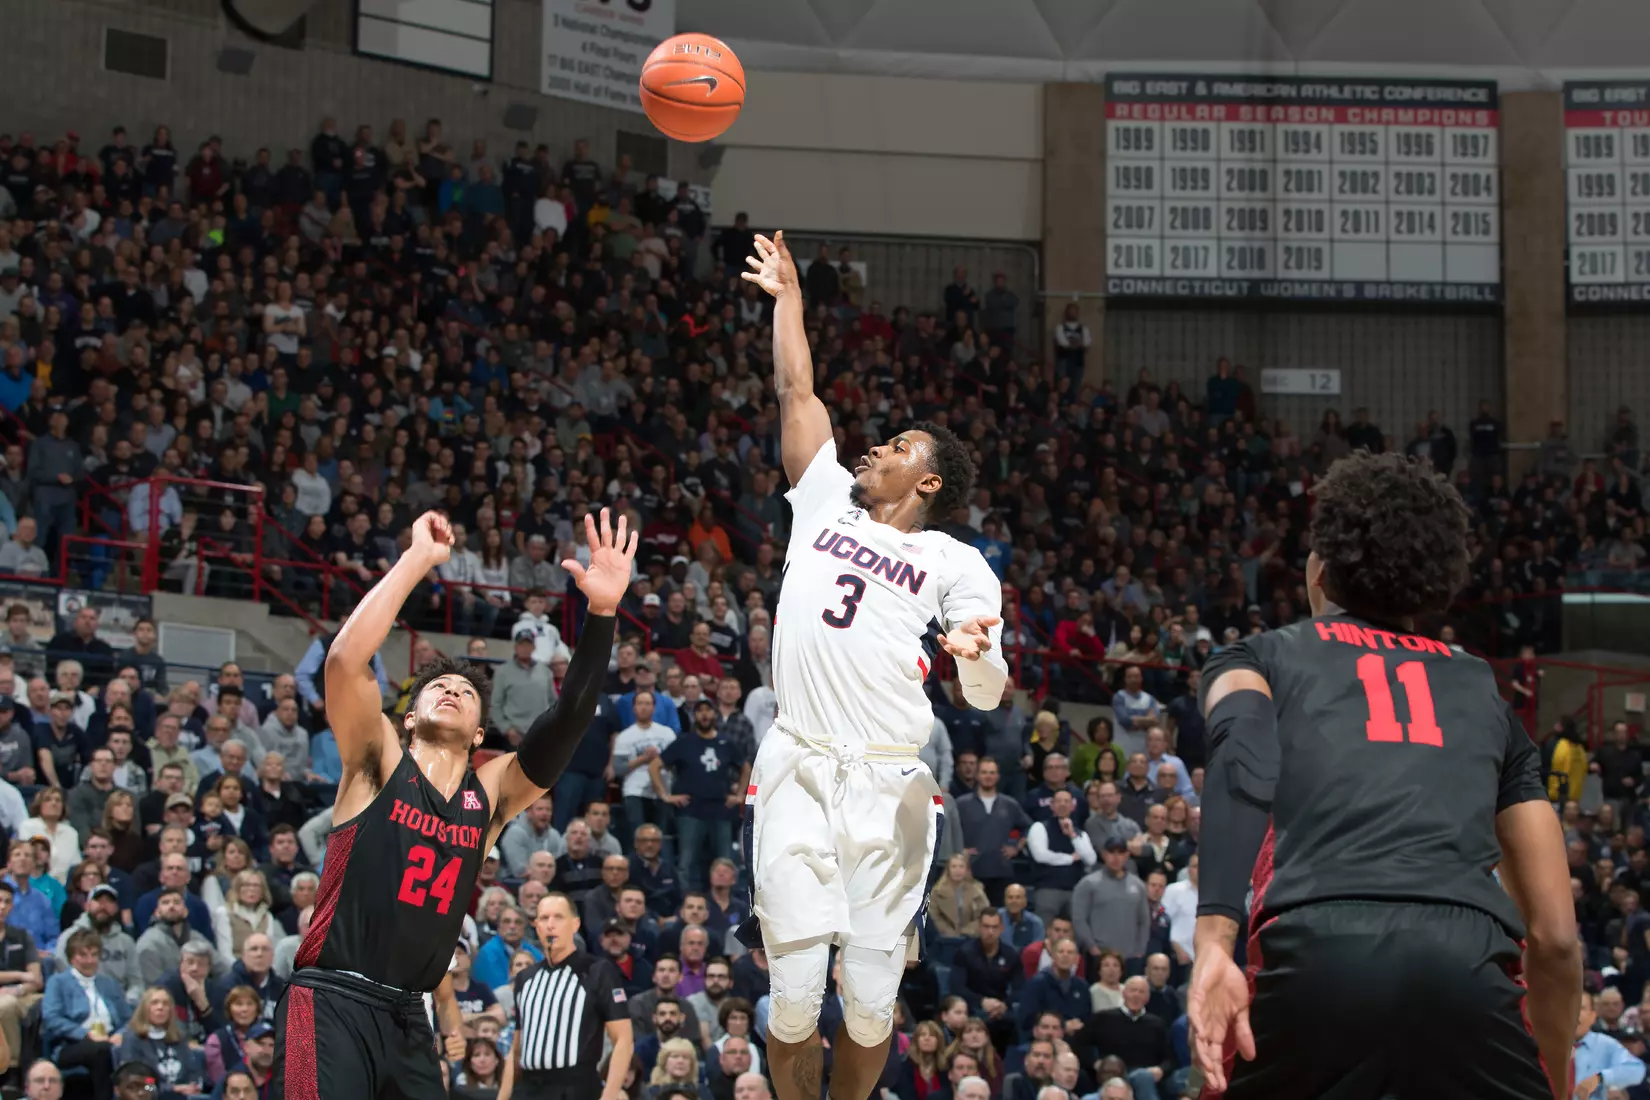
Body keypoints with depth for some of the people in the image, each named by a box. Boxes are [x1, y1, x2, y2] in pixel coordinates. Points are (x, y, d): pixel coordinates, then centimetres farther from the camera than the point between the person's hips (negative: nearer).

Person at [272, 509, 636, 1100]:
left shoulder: (490, 794, 10)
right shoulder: (379, 763, 1)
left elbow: (568, 720, -2)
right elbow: (344, 661, -16)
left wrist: (601, 613, -14)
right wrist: (417, 560, -16)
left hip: (407, 1016, 6)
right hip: (333, 1001, -6)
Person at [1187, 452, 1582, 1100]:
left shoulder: (1262, 657, 26)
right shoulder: (1483, 689, 31)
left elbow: (1244, 758, -1)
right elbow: (1554, 934, 27)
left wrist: (1213, 941, -13)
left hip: (1317, 952, -1)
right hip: (1466, 962, 1)